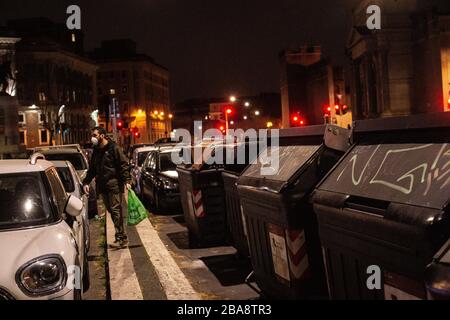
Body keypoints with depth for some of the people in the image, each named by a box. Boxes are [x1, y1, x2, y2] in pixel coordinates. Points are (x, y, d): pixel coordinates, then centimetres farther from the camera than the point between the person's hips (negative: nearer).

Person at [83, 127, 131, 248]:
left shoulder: (114, 148, -6)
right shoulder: (96, 151, 18)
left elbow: (123, 165, -10)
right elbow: (92, 169, 25)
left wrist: (127, 180, -20)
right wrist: (86, 182, 15)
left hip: (114, 185, -8)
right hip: (102, 186, 8)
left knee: (116, 210, -10)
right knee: (111, 210, 8)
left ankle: (121, 237, -8)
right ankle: (121, 237, 16)